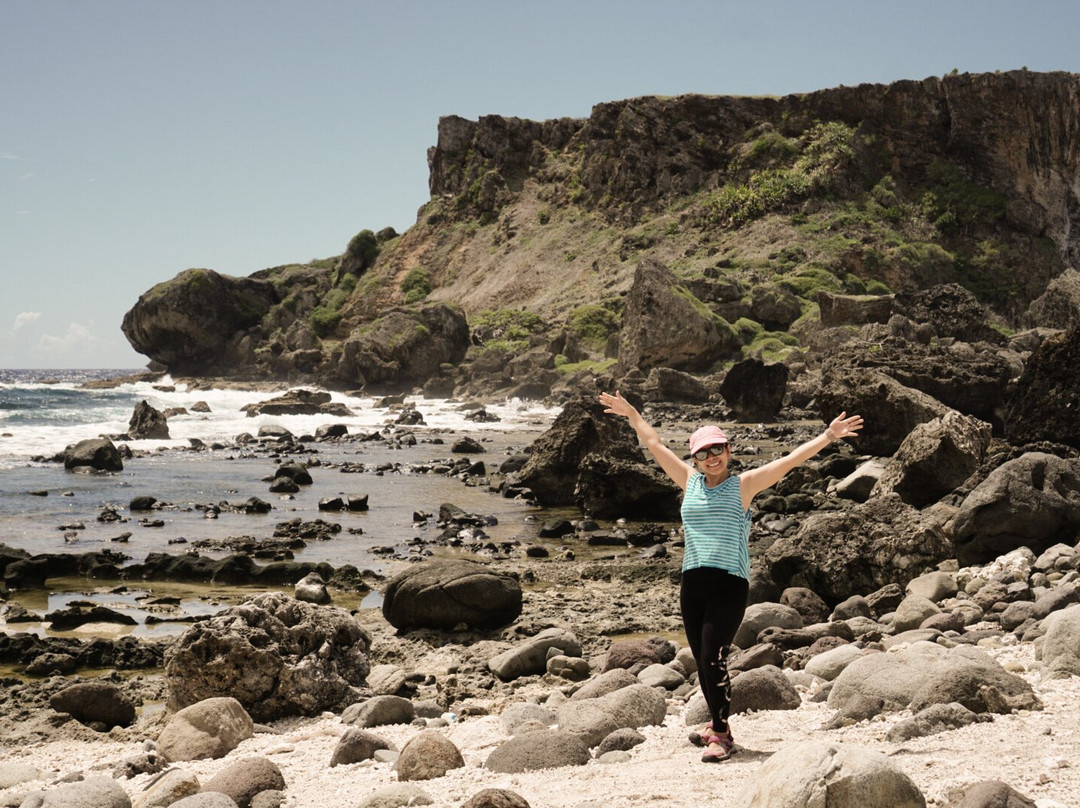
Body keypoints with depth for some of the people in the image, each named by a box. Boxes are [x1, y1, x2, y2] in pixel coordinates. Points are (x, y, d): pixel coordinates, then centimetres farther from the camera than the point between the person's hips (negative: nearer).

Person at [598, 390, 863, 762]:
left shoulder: (743, 485, 3)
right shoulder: (690, 481, 13)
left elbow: (790, 459, -1)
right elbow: (655, 444, 23)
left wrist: (828, 435, -7)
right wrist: (631, 413, 30)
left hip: (730, 582, -5)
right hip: (692, 582, 5)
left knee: (713, 657, -13)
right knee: (702, 660, 10)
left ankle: (721, 735, -5)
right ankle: (716, 724, 26)